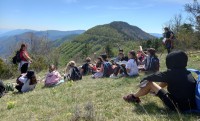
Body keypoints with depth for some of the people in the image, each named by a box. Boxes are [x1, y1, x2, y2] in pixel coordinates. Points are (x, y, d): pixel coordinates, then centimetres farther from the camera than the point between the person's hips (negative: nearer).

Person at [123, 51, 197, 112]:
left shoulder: (172, 73, -17)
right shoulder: (187, 72, 2)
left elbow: (156, 76, -5)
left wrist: (144, 79, 12)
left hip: (178, 106, -7)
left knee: (149, 83, -4)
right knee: (166, 80, 18)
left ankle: (134, 97, 17)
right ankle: (154, 90, 43)